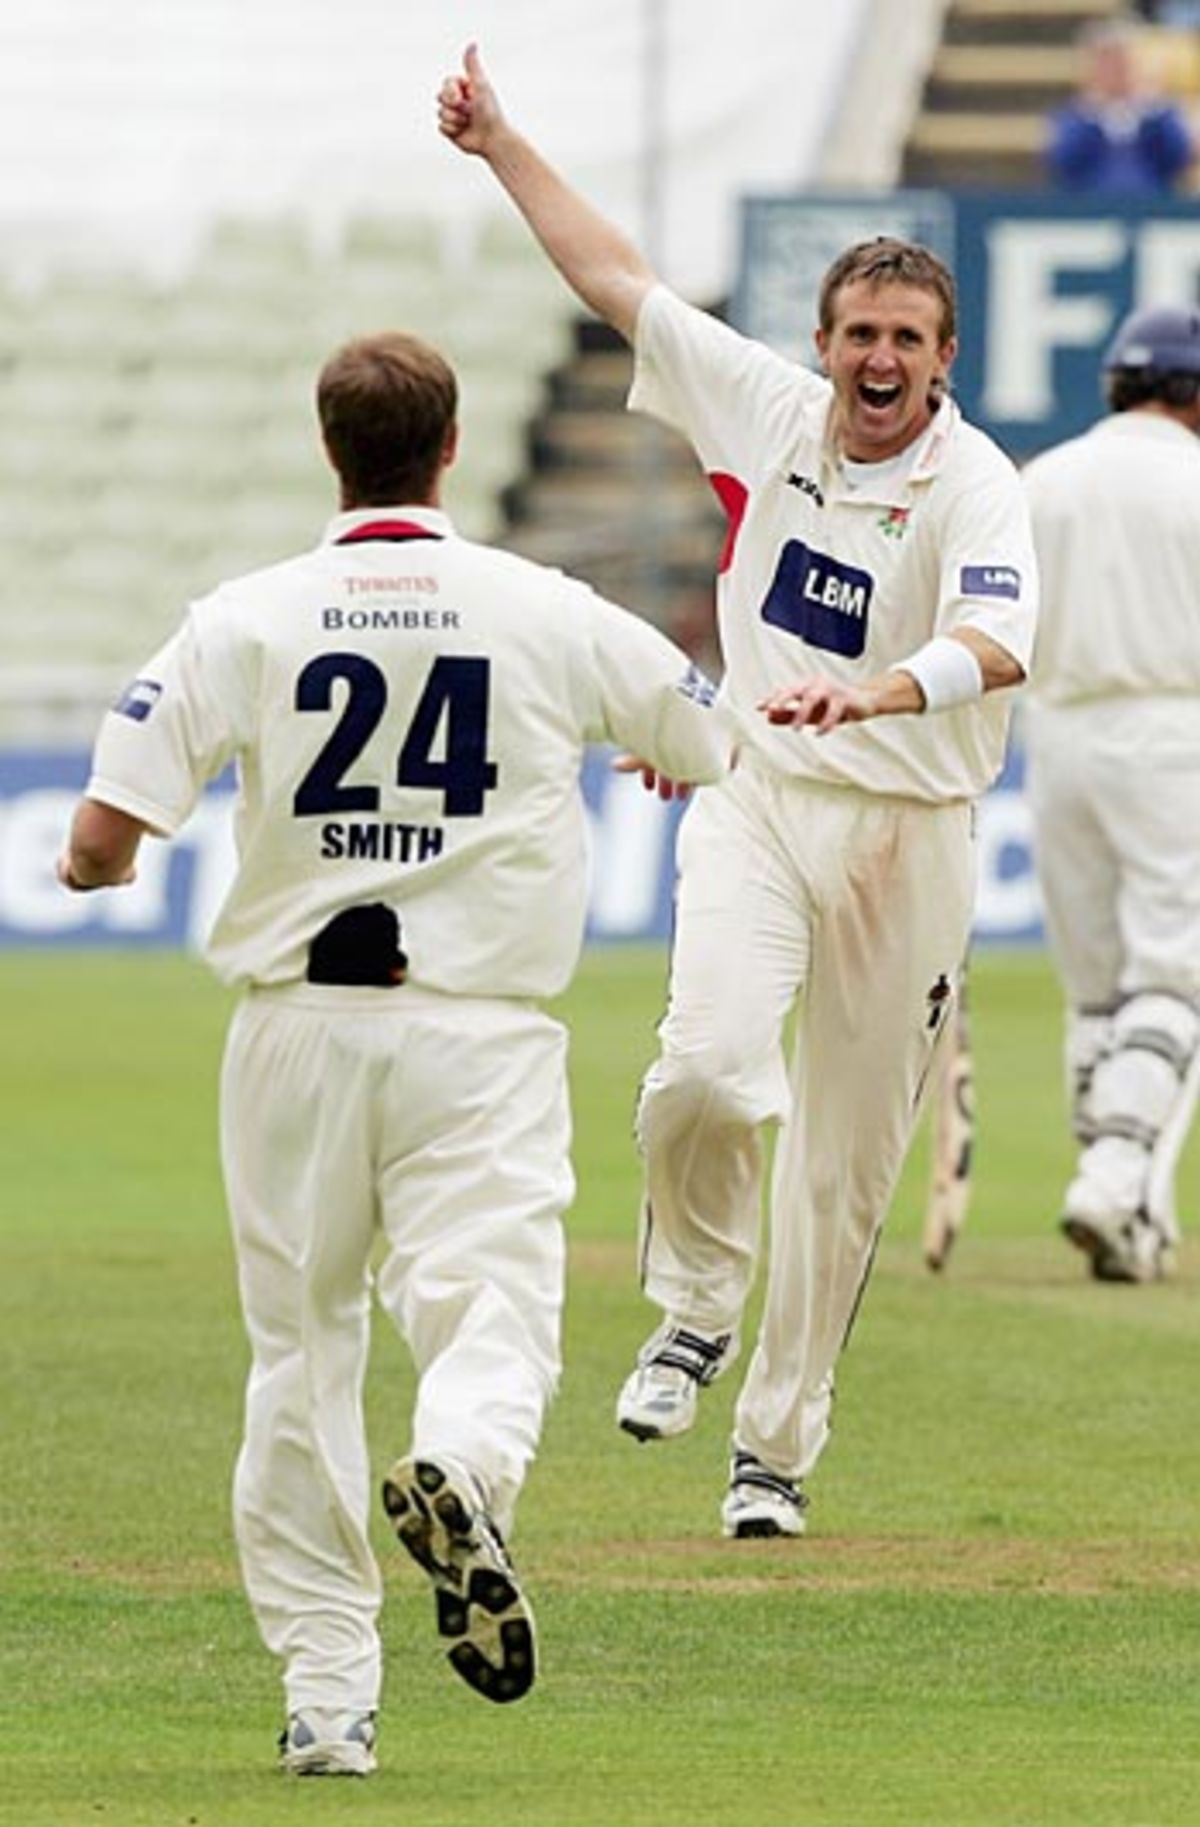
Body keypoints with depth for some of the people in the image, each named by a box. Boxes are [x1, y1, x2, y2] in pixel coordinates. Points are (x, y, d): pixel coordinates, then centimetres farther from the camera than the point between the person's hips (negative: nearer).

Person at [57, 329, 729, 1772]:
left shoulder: (247, 619, -3)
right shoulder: (549, 616, 0)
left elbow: (105, 836, -8)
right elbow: (713, 747, 17)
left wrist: (89, 862, 16)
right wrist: (654, 740, 40)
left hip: (297, 1021, 1)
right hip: (482, 1029, -1)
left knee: (301, 1347, 12)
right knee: (492, 1302, -6)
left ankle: (326, 1690, 11)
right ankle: (462, 1468, -41)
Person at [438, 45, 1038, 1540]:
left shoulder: (973, 486, -13)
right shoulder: (769, 408, 0)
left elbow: (998, 647, -32)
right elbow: (616, 280, 10)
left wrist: (873, 695, -51)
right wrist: (501, 145, 13)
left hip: (904, 836, -2)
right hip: (755, 800, 2)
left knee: (846, 1162, 4)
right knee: (708, 1066, -23)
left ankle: (778, 1444, 18)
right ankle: (695, 1313, 3)